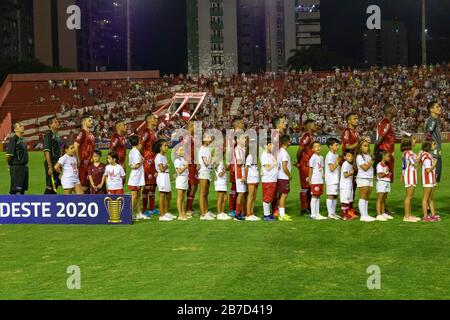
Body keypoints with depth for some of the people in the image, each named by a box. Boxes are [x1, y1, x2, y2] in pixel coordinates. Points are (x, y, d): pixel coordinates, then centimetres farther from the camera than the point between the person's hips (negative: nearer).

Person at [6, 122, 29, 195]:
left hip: (24, 167, 9)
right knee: (14, 190, -6)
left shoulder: (23, 140, 14)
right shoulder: (13, 139, -12)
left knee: (22, 190, 13)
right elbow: (8, 155, -16)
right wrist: (11, 165, -3)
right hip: (16, 167, -9)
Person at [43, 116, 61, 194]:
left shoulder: (57, 135, 15)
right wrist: (50, 167, -21)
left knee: (55, 186, 12)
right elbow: (46, 151, -17)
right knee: (50, 187, -6)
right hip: (51, 164, -9)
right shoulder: (48, 135, -11)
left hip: (57, 164, 9)